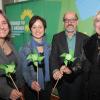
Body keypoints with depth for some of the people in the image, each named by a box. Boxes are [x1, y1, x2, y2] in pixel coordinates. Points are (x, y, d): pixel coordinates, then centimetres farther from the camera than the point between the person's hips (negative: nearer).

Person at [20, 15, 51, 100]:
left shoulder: (49, 47, 1)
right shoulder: (25, 49, -11)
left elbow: (51, 66, 10)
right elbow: (24, 70, -13)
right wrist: (31, 82, -29)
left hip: (47, 87, 4)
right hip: (32, 89, -3)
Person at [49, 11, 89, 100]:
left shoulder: (85, 38, -4)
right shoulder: (57, 38, -1)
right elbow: (53, 57, -10)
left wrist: (72, 69, -26)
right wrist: (55, 70, -30)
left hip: (78, 80, 0)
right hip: (61, 79, 1)